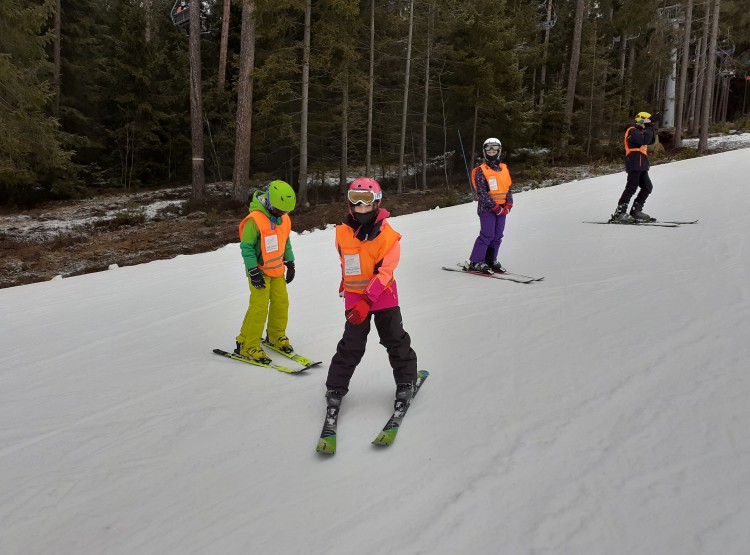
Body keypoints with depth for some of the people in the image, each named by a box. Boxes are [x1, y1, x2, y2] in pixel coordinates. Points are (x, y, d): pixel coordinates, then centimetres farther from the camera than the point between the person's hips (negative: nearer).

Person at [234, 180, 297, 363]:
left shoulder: (284, 218, 2)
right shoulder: (255, 219, -21)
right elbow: (246, 246, -18)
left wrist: (290, 263, 13)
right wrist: (253, 272, -20)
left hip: (277, 270, 7)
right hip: (260, 271, -7)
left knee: (281, 303, 12)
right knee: (259, 307, -9)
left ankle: (276, 335, 34)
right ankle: (246, 346, 2)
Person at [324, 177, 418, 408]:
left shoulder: (388, 235, -14)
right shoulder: (343, 232, -4)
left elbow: (384, 272, -21)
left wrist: (367, 300, -29)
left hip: (383, 295, -1)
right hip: (354, 297, 1)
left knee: (395, 339, 8)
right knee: (351, 345, 3)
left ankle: (406, 380, 25)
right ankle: (336, 387, 14)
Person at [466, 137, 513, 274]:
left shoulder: (504, 169, 14)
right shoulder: (481, 170, -4)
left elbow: (509, 188, 15)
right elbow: (481, 192, -11)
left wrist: (508, 204, -1)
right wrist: (495, 207, -16)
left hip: (502, 209, 6)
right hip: (487, 208, -6)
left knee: (497, 236, 7)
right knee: (487, 235, -11)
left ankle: (490, 260, 18)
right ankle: (475, 262, -4)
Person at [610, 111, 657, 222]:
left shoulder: (640, 131, 22)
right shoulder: (632, 131, -8)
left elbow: (651, 141, 18)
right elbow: (644, 141, -21)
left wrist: (651, 129, 8)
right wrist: (649, 128, -10)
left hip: (641, 165, 10)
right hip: (634, 164, -10)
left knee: (647, 187, 10)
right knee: (631, 187, -14)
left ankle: (636, 211, 14)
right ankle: (619, 213, -16)